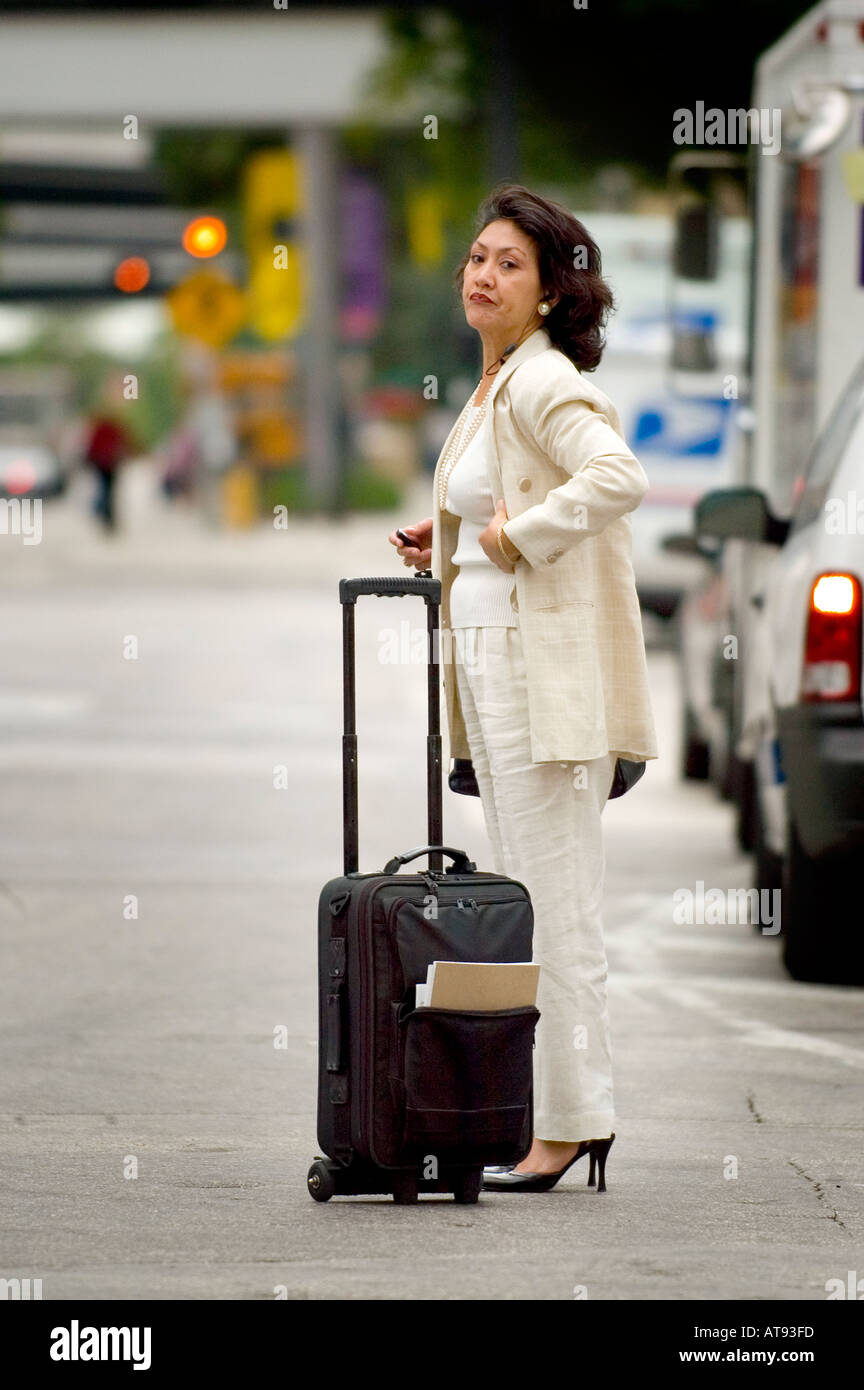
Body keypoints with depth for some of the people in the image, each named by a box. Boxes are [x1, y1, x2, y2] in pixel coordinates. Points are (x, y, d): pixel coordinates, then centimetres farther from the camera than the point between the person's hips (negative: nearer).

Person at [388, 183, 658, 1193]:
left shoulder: (544, 382, -13)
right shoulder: (495, 386, 16)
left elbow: (618, 478, -30)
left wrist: (517, 534, -21)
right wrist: (447, 546, 14)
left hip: (544, 667, -10)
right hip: (485, 656, 10)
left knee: (555, 906, -7)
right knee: (521, 904, 12)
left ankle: (574, 1120, -4)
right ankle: (545, 1110, 16)